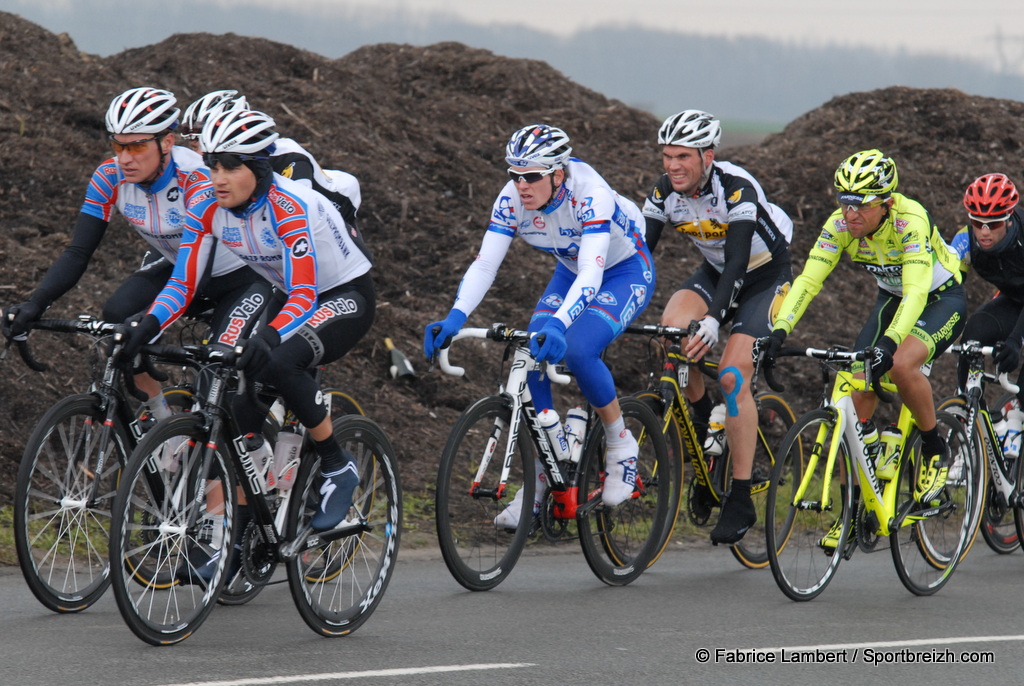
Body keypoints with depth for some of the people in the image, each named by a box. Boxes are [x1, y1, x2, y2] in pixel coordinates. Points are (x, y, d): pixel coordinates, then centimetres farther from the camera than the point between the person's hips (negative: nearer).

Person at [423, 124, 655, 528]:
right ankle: (540, 479, -3)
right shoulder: (512, 199, -20)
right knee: (530, 359, -16)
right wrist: (454, 319, -39)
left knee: (575, 351, -30)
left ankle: (621, 445, -6)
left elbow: (592, 274, -44)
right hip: (570, 273, 6)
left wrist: (559, 325, -60)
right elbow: (484, 266, -22)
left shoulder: (590, 194, -35)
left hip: (625, 272, -6)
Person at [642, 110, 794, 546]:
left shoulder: (736, 187, -30)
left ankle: (741, 501, -14)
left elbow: (737, 259, -39)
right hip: (716, 273, 5)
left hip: (765, 277, -5)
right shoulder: (666, 191, -13)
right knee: (672, 327, -26)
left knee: (732, 376, -20)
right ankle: (704, 421, -2)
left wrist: (714, 318, -52)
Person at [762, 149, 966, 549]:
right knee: (859, 390, -9)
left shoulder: (910, 220, -34)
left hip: (941, 298, -6)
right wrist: (779, 330, -39)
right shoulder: (840, 224, -19)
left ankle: (935, 451, -8)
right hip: (892, 299, 6)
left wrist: (889, 342, -58)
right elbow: (808, 279, -24)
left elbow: (917, 290, -43)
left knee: (901, 365, -33)